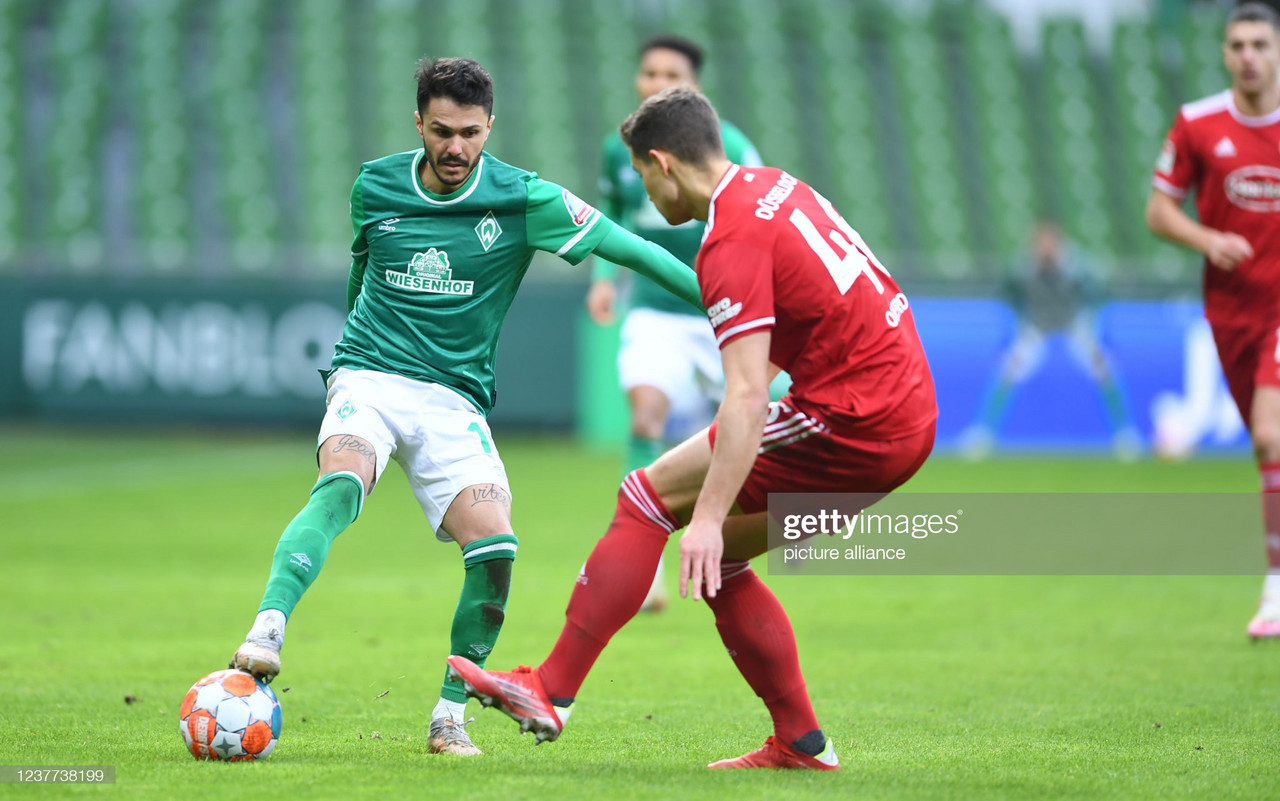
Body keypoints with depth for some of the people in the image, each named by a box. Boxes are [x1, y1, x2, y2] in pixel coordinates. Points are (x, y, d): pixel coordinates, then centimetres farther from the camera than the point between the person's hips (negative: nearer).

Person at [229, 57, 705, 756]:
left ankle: (449, 718, -2)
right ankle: (266, 632, -47)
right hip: (368, 378, 0)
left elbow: (630, 249, -4)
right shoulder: (374, 187, 3)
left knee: (495, 548, -18)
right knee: (340, 487, -33)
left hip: (455, 398, 0)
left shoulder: (522, 200, -4)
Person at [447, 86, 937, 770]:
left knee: (648, 495, -5)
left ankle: (552, 693, -7)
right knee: (718, 558, 17)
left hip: (853, 426, -9)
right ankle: (800, 745, 16)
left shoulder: (732, 243, -15)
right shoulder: (778, 188, 13)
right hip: (909, 414, 9)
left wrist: (709, 515, -28)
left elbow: (747, 397, -24)